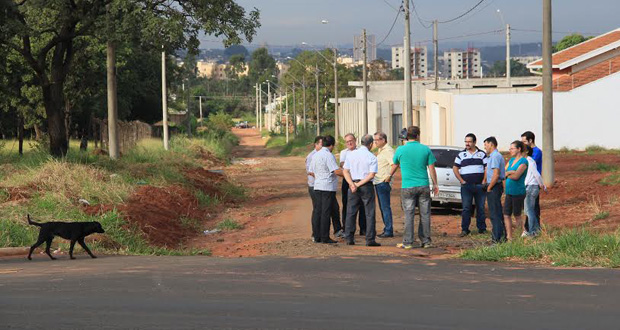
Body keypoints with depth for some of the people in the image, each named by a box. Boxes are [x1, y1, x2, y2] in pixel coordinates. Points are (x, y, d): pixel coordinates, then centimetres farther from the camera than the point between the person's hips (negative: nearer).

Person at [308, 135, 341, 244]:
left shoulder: (315, 155, 12)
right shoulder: (328, 155, -13)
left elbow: (311, 172, 19)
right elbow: (336, 171, -19)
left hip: (317, 186, 8)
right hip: (328, 187, -8)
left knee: (317, 211, 9)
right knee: (326, 212, -5)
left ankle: (317, 236, 11)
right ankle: (325, 237, -4)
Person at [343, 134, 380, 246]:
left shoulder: (351, 154, 4)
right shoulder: (371, 157, -7)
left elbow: (345, 171, -1)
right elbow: (371, 175, -14)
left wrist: (352, 184, -10)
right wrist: (359, 184, -11)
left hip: (353, 185, 3)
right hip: (367, 186, -3)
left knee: (351, 212, 10)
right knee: (369, 213, 2)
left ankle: (349, 238, 9)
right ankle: (370, 239, -1)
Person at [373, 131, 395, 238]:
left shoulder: (388, 150, -13)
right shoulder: (380, 150, 18)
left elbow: (394, 164, -25)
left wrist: (389, 176, -21)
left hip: (384, 183, -10)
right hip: (378, 182, 10)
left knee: (385, 207, -8)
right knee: (382, 207, 13)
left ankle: (389, 231, -7)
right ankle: (386, 230, 19)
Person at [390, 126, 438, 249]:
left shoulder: (401, 150, -1)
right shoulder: (426, 149, 1)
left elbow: (395, 166, 16)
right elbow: (431, 168, 4)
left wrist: (389, 175, 35)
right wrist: (435, 184, 15)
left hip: (408, 187, -1)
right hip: (423, 186, 1)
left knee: (409, 215, 1)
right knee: (425, 214, 7)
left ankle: (408, 242, 0)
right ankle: (426, 241, 10)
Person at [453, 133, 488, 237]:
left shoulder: (482, 154, 8)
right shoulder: (461, 155, 9)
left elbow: (487, 168, 6)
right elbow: (455, 168, 7)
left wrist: (484, 181, -5)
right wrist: (461, 181, -2)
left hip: (480, 185, 0)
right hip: (466, 185, 0)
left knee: (481, 208, 4)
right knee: (466, 208, -3)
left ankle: (482, 228, 11)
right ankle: (465, 229, -1)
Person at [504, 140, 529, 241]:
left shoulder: (523, 161, -9)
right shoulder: (511, 160, 16)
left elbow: (516, 176, -18)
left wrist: (507, 174, -4)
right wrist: (510, 173, -7)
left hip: (518, 192, -7)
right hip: (509, 192, 7)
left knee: (517, 215, -1)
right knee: (506, 215, 3)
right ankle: (509, 236, 7)